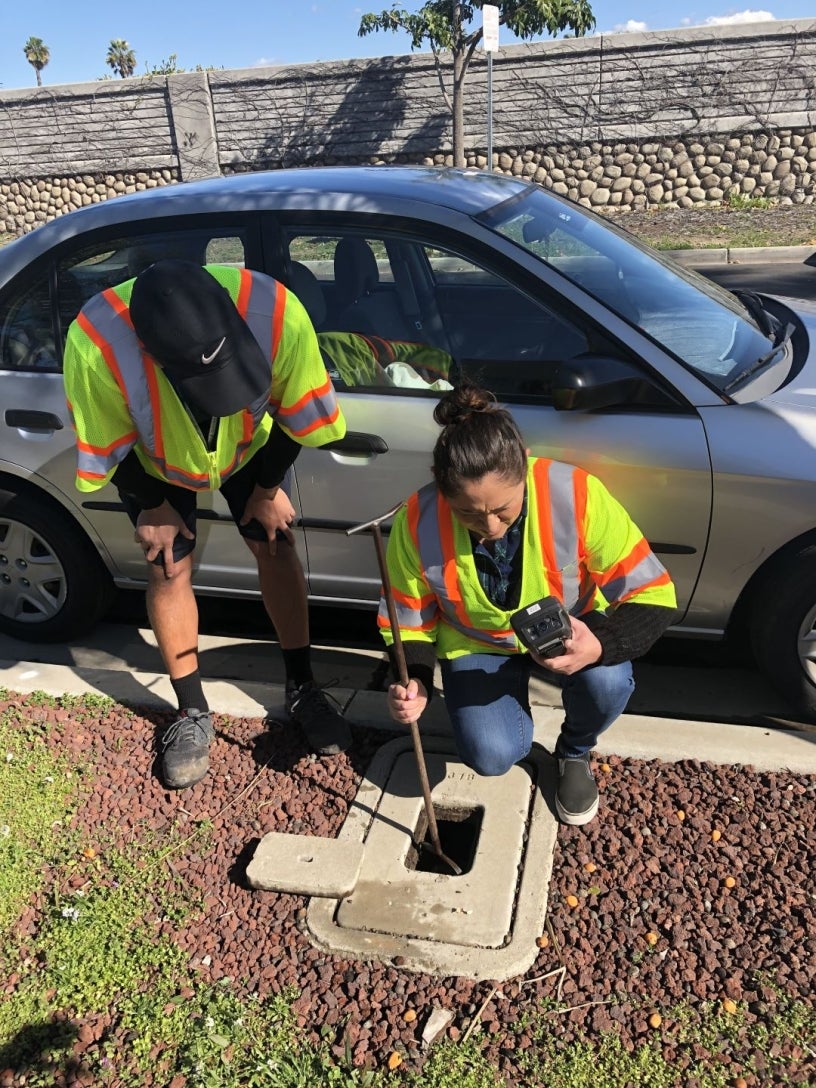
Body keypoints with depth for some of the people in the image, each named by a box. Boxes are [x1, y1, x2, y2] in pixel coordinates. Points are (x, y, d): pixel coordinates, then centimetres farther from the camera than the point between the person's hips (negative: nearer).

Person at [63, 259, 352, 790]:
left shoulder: (277, 311, -41)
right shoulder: (95, 343, -42)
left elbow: (296, 412, -19)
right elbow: (111, 447, -21)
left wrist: (269, 488, -8)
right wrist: (153, 506, -7)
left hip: (250, 446, 1)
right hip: (154, 460, -1)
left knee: (276, 545, 1)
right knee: (170, 569, 0)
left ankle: (303, 688, 20)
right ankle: (192, 712, 19)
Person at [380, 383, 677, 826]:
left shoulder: (576, 494, -32)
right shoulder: (418, 521, -28)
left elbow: (653, 595, -24)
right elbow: (407, 621, -10)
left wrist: (601, 645, -43)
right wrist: (414, 681, -29)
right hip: (476, 641, 0)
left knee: (607, 682, -31)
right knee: (491, 756, -20)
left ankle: (574, 752, 6)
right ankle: (508, 693, 18)